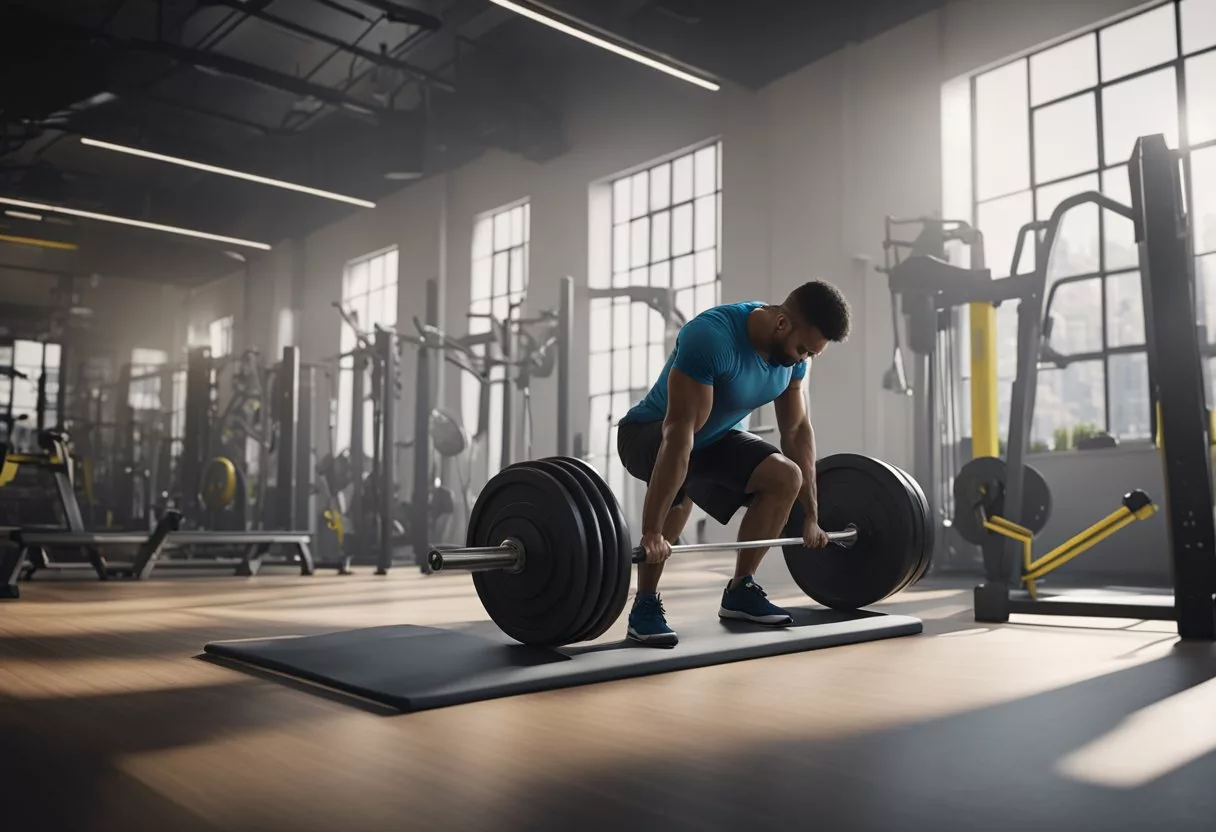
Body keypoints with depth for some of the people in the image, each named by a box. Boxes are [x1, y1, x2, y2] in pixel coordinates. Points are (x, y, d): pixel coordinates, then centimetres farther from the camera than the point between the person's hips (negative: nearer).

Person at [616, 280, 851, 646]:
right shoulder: (711, 336, -36)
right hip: (649, 431, -7)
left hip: (715, 435, 7)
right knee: (678, 484, -38)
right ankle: (646, 605, -22)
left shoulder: (792, 352, -11)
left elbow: (797, 430, -2)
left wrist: (811, 516, -1)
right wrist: (651, 531, -42)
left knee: (786, 478, -12)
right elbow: (680, 432, -40)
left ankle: (740, 590, 4)